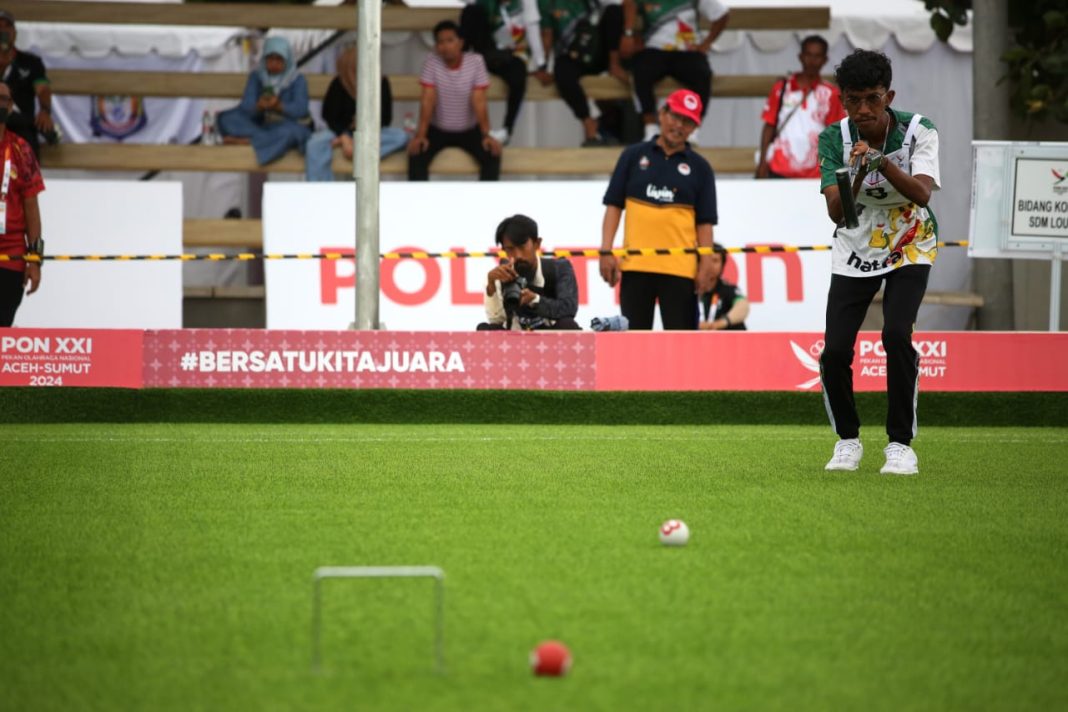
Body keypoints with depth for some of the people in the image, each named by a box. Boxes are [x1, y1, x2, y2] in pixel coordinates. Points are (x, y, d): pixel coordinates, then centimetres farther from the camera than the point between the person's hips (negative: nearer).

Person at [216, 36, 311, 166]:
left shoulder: (297, 80, -5)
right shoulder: (256, 76, 2)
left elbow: (300, 109, -18)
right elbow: (246, 105, -11)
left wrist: (279, 106, -38)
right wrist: (258, 107, -35)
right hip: (263, 126, 3)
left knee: (290, 131, -40)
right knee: (226, 118, -18)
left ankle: (246, 140, -36)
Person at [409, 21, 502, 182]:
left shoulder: (475, 62, -12)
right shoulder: (431, 63, -11)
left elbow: (479, 102, -16)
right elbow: (427, 101, -18)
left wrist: (486, 135, -29)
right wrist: (421, 135, -30)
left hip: (469, 130, 0)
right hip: (437, 129, 0)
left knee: (493, 153, -26)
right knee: (416, 152, -29)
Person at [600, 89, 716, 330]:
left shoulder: (699, 168, 8)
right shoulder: (634, 156, 9)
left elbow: (705, 222, 6)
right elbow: (614, 205, 7)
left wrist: (706, 264, -4)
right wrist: (606, 252, -3)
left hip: (680, 269, -1)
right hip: (635, 265, 1)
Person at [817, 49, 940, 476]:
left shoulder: (918, 131, -17)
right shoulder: (833, 140, -14)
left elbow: (921, 192, -32)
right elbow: (836, 213, -22)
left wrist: (882, 162, -47)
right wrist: (856, 173, -42)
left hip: (909, 248, -2)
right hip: (854, 252, 2)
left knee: (896, 335, -23)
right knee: (835, 349, -10)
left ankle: (901, 444, -9)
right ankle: (847, 440, 14)